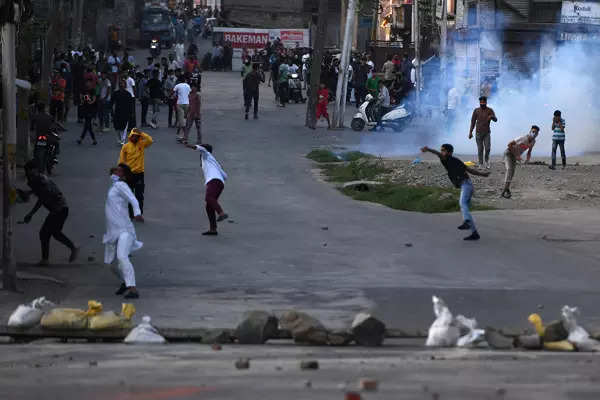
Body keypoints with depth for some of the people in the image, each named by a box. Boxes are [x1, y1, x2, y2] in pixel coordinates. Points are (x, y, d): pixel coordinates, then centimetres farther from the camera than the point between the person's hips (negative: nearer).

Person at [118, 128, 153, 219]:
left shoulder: (141, 144, -2)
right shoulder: (126, 146, -5)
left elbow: (150, 140, -21)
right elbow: (122, 160, -2)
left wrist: (141, 133, -21)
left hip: (139, 174, 0)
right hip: (129, 174, 0)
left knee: (139, 196, 5)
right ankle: (130, 214, 21)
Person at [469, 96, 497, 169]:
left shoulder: (490, 110, 0)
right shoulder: (476, 111, 3)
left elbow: (495, 120, -11)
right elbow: (473, 122, 9)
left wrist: (492, 117, -34)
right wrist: (470, 132, 5)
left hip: (487, 133, -1)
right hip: (478, 133, 1)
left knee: (487, 148, -7)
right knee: (480, 149, -1)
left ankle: (487, 161, 17)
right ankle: (481, 164, 5)